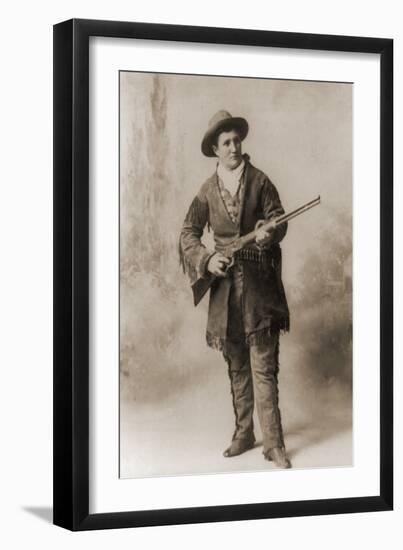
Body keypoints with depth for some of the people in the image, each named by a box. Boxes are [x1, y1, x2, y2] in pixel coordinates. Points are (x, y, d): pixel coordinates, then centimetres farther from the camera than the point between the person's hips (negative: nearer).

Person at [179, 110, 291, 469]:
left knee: (263, 367, -8)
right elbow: (189, 233, 7)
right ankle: (243, 434, 24)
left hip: (259, 283, -3)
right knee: (236, 367, 12)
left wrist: (269, 232, -23)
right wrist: (207, 258, -10)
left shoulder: (259, 181, 0)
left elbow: (278, 219, 0)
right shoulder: (208, 191, 6)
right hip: (225, 282, 3)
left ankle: (274, 444, -6)